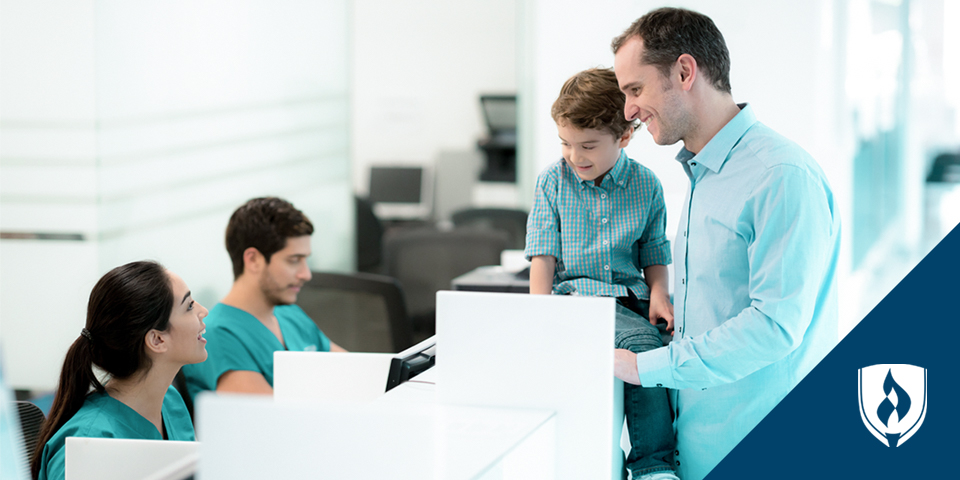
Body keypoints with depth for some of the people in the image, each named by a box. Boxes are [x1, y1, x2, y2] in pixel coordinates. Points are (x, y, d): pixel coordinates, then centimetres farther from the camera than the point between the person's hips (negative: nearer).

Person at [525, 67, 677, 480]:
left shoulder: (646, 186, 9)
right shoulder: (553, 181, 6)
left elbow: (654, 253, 16)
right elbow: (544, 253, 4)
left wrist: (658, 292, -3)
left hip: (631, 295, 2)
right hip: (573, 294, -2)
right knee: (641, 343, -33)